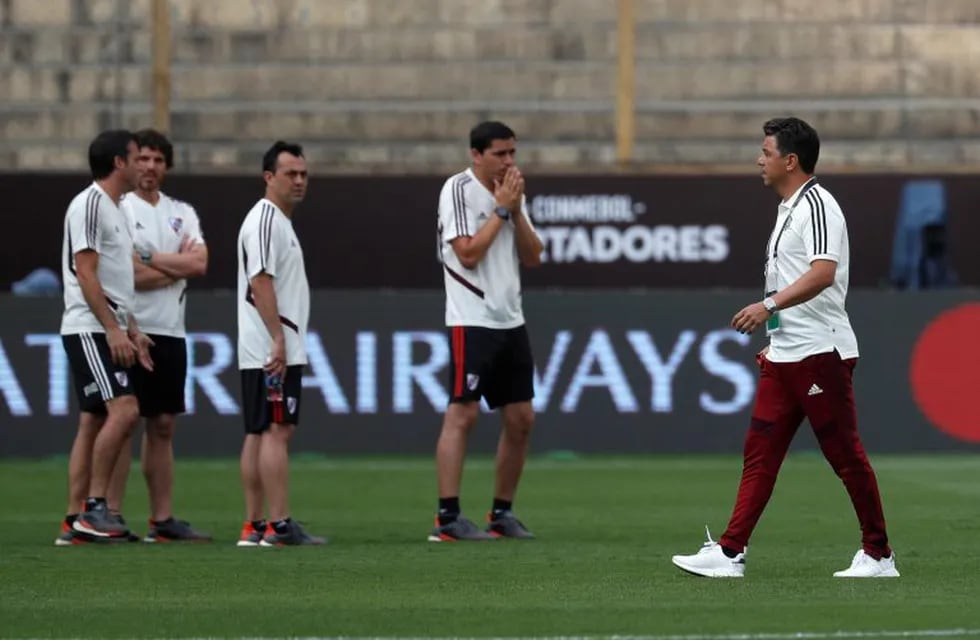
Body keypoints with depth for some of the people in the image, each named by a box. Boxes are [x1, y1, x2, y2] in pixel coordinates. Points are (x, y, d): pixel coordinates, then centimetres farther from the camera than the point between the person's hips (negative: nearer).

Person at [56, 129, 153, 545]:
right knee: (123, 409, -18)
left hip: (108, 332, 10)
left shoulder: (114, 210, 19)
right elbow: (85, 274, -17)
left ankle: (76, 521, 7)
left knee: (94, 422, 7)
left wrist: (132, 330, 18)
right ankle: (93, 507, -15)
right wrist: (113, 330, -20)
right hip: (89, 329, -10)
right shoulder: (90, 204, -10)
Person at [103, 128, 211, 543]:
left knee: (163, 426, 8)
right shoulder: (117, 210, -5)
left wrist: (150, 259, -9)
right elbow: (126, 274, -15)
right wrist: (178, 267, -5)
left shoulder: (182, 214, 15)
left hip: (171, 333, 6)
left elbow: (199, 264, -1)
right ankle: (111, 515, -6)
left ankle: (162, 519, 10)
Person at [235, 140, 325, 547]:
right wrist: (278, 339, -24)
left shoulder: (280, 221, 20)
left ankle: (254, 527, 9)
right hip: (271, 349, -10)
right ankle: (279, 525, -15)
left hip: (280, 349, 10)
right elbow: (260, 281, -20)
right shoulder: (265, 219, -12)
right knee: (275, 430, -12)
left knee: (260, 433, 8)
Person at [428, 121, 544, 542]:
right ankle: (448, 518, -11)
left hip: (511, 320, 8)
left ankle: (502, 513, 16)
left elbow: (532, 258, 9)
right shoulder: (459, 190, -8)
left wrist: (516, 209, -3)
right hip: (472, 320, -8)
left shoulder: (512, 193, 14)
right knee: (462, 413, -11)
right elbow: (468, 253, -16)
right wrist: (501, 209, -12)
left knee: (520, 419, 7)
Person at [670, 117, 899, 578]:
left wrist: (769, 306, -31)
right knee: (759, 454, 3)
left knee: (846, 456, -3)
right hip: (784, 356, 10)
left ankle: (878, 555, 5)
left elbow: (823, 273, -26)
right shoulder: (788, 209, 18)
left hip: (821, 352, -10)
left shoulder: (816, 204, -13)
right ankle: (730, 552, 0)